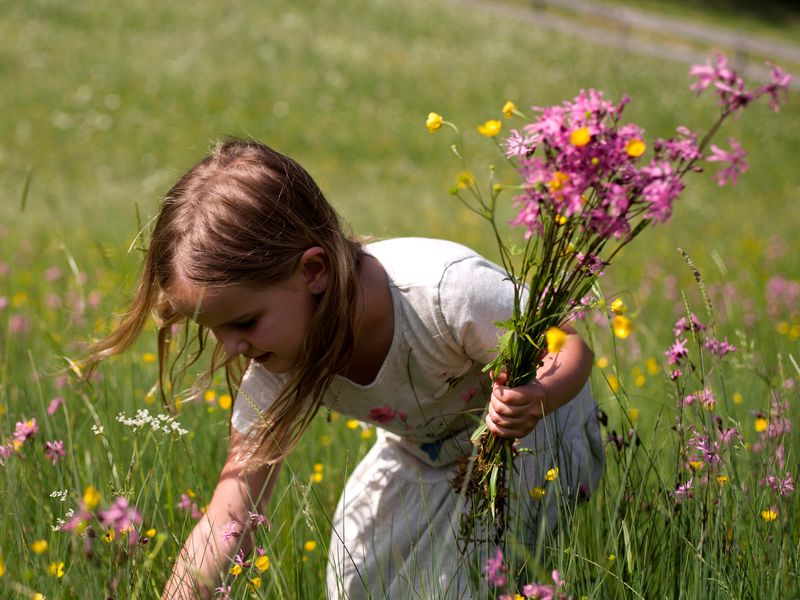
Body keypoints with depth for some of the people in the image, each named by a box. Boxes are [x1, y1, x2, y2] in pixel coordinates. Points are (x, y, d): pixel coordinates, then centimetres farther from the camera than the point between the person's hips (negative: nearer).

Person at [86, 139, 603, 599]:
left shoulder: (445, 289, -41)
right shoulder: (275, 368, -24)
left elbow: (573, 348, -25)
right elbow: (228, 521, -23)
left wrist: (538, 397, -48)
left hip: (539, 428, -5)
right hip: (424, 455, 5)